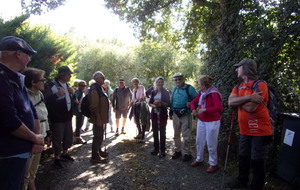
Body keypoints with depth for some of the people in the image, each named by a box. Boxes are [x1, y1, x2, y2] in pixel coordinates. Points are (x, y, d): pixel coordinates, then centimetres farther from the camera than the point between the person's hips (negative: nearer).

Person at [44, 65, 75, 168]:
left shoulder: (67, 85, 11)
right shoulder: (51, 85, -15)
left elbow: (72, 99, 20)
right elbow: (46, 100, -23)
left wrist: (73, 92, 1)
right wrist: (57, 95, -34)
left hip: (68, 116, 8)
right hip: (57, 117, -7)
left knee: (68, 136, 17)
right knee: (57, 138, 2)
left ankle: (65, 153, 36)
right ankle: (57, 157, 19)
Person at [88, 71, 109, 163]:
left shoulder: (99, 88, 14)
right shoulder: (94, 89, -19)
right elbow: (94, 106, -24)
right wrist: (98, 119, -24)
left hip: (101, 118, 10)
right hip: (98, 118, -10)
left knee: (99, 136, 22)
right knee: (97, 137, -2)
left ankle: (98, 151, 38)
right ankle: (95, 157, 9)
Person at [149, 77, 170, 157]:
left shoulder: (166, 92, -1)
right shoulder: (153, 92, 7)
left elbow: (168, 104, -5)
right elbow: (150, 103, 7)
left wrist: (160, 102, -20)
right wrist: (154, 105, -14)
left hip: (163, 115, -3)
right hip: (154, 114, 3)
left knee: (162, 132, -1)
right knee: (155, 131, 8)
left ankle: (163, 150, 7)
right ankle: (156, 148, 19)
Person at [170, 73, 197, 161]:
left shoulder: (189, 88, -9)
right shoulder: (174, 89, 10)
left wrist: (191, 104, -22)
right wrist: (171, 112, 15)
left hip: (186, 115, -6)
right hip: (176, 115, 6)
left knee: (186, 135, -1)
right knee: (176, 134, 15)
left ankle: (187, 153, 12)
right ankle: (177, 151, 30)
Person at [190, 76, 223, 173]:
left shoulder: (214, 93, -19)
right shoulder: (201, 93, 3)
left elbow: (219, 107, -31)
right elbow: (193, 102, 17)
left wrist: (204, 109, -30)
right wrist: (193, 110, -4)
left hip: (212, 122, -7)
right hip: (201, 121, 8)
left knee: (211, 144, 1)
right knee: (199, 141, 16)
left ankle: (213, 164, 18)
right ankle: (199, 159, 34)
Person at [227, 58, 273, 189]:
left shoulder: (260, 85, -15)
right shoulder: (238, 87, 8)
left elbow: (250, 107, -26)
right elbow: (230, 102, -11)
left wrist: (238, 100, -7)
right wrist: (249, 97, -21)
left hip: (260, 131, -7)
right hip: (245, 130, 7)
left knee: (257, 161, 6)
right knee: (243, 157, 20)